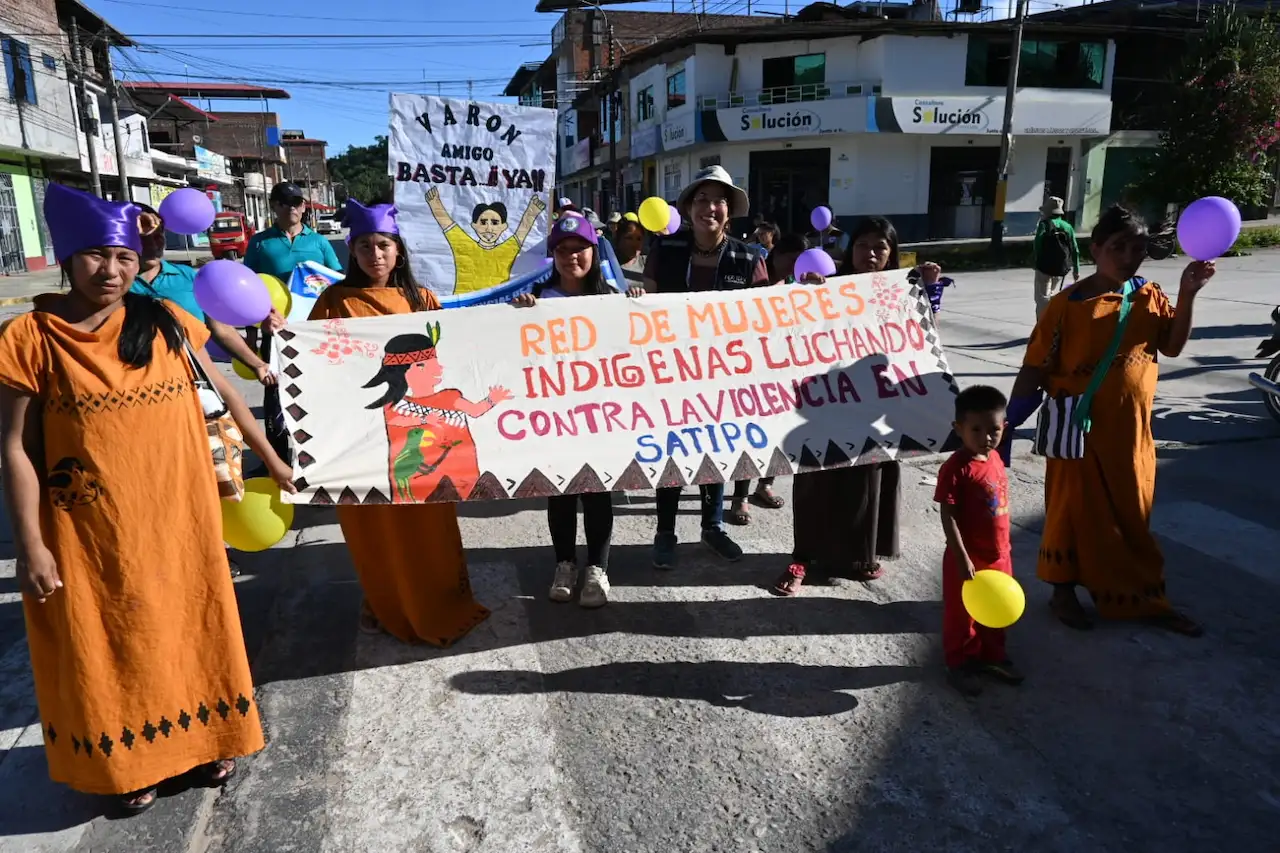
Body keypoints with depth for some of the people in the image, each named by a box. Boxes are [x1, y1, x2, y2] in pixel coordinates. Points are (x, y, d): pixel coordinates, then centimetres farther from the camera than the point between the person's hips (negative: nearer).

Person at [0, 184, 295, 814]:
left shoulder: (165, 323, -1)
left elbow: (223, 394, 9)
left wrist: (271, 459, 12)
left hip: (178, 521, 3)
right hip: (91, 535, -2)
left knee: (188, 630, 16)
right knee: (110, 648, 14)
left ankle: (200, 741, 38)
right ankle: (128, 764, 36)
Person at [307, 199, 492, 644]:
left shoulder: (421, 299, 7)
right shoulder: (336, 300, 0)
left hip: (419, 427, 2)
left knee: (426, 520, 8)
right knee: (373, 524, 7)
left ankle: (436, 601, 27)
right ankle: (382, 601, 28)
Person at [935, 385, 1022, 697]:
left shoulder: (995, 459, 1)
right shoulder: (957, 468, -22)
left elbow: (999, 508, 12)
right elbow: (948, 516, -21)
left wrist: (1004, 548, 17)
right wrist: (962, 558, -23)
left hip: (999, 555, 7)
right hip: (968, 558, -7)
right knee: (961, 614, 10)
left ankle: (992, 655, 41)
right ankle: (960, 664, 26)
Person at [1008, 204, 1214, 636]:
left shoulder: (1149, 296, 4)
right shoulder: (1068, 304, -10)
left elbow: (1173, 346, -7)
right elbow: (1035, 366, -10)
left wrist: (1187, 294, -17)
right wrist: (1009, 421, -13)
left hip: (1131, 429, 4)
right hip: (1081, 428, -4)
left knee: (1132, 514, 15)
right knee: (1075, 509, 8)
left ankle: (1142, 598, 29)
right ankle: (1064, 591, 25)